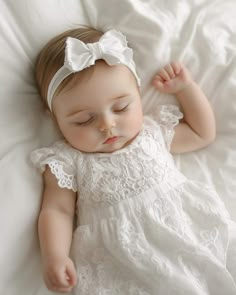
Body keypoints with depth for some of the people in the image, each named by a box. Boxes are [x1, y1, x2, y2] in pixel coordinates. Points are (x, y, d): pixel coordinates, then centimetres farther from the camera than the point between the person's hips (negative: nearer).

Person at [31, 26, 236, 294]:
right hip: (121, 266, -3)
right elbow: (57, 210, 1)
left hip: (187, 235, 4)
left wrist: (185, 87, 17)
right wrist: (54, 257, -17)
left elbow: (203, 134, 25)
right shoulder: (66, 161, 4)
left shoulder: (154, 131, 13)